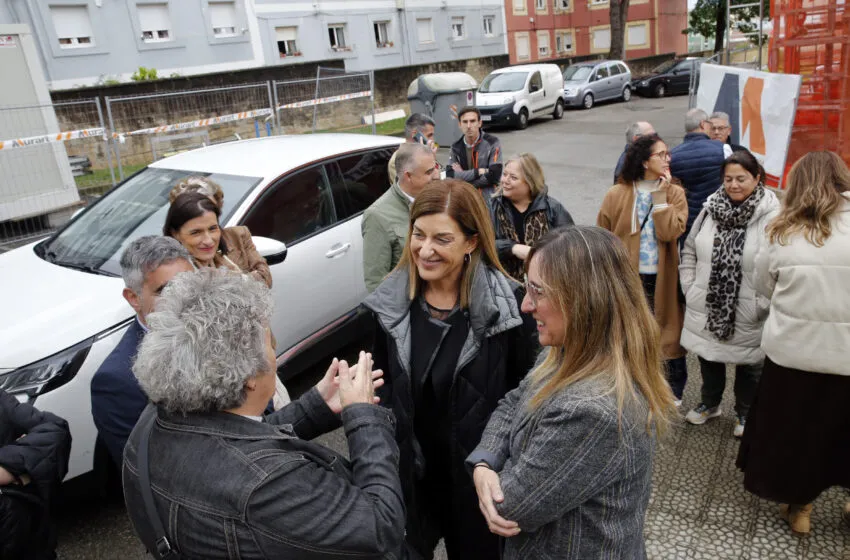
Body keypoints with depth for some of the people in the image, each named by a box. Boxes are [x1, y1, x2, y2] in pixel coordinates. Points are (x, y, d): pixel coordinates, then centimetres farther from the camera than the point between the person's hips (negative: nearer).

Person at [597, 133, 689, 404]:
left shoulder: (674, 193, -1)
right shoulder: (617, 195, -5)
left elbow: (670, 232, -16)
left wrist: (660, 195, -16)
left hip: (662, 278, 1)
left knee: (667, 331, 9)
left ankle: (674, 390, 28)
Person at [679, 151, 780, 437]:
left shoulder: (772, 216, -15)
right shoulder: (710, 209, -1)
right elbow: (689, 252, 9)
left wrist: (761, 304, -16)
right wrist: (690, 288, 3)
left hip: (747, 315, -4)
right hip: (707, 307, 4)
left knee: (749, 365, 16)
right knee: (708, 356, 21)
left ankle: (744, 413, 40)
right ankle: (710, 403, 45)